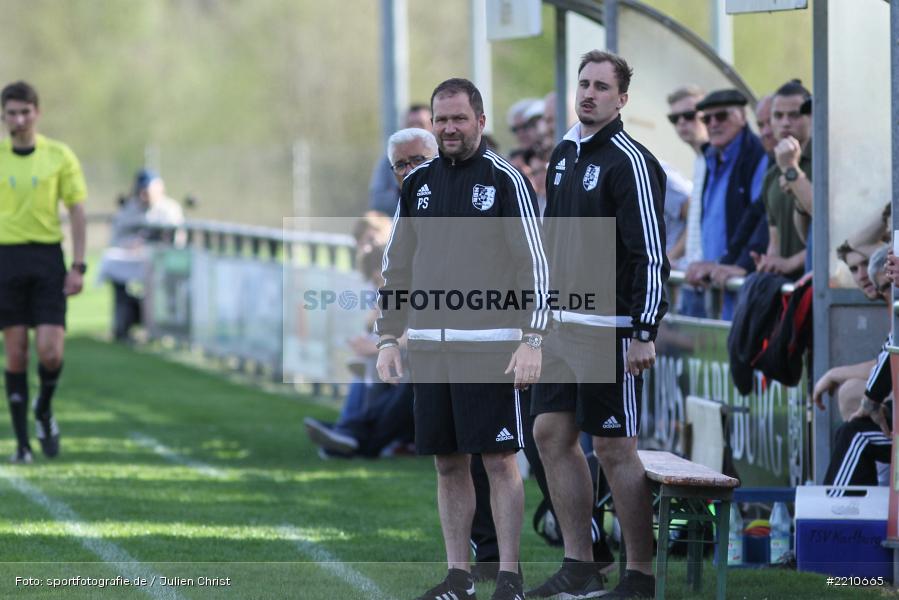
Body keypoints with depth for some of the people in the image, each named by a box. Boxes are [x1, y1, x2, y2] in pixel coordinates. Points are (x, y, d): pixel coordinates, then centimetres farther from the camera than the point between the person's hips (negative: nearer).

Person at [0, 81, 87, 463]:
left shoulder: (60, 156, 2)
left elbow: (77, 212, 5)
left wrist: (78, 267, -2)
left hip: (47, 259, 0)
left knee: (50, 353, -9)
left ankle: (44, 410, 22)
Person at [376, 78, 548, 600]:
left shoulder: (505, 179, -4)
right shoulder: (419, 182, 12)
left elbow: (534, 264, -7)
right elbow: (397, 267, 17)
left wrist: (532, 341, -14)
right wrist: (388, 339, 11)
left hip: (489, 342, -5)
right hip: (429, 343, 5)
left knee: (499, 459, -4)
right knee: (449, 463, 7)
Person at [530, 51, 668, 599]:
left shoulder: (629, 161, -12)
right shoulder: (565, 154, 14)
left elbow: (652, 252, -16)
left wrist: (645, 333, -20)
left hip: (608, 327, -8)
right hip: (560, 323, 9)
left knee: (616, 449, -6)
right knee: (553, 436, 8)